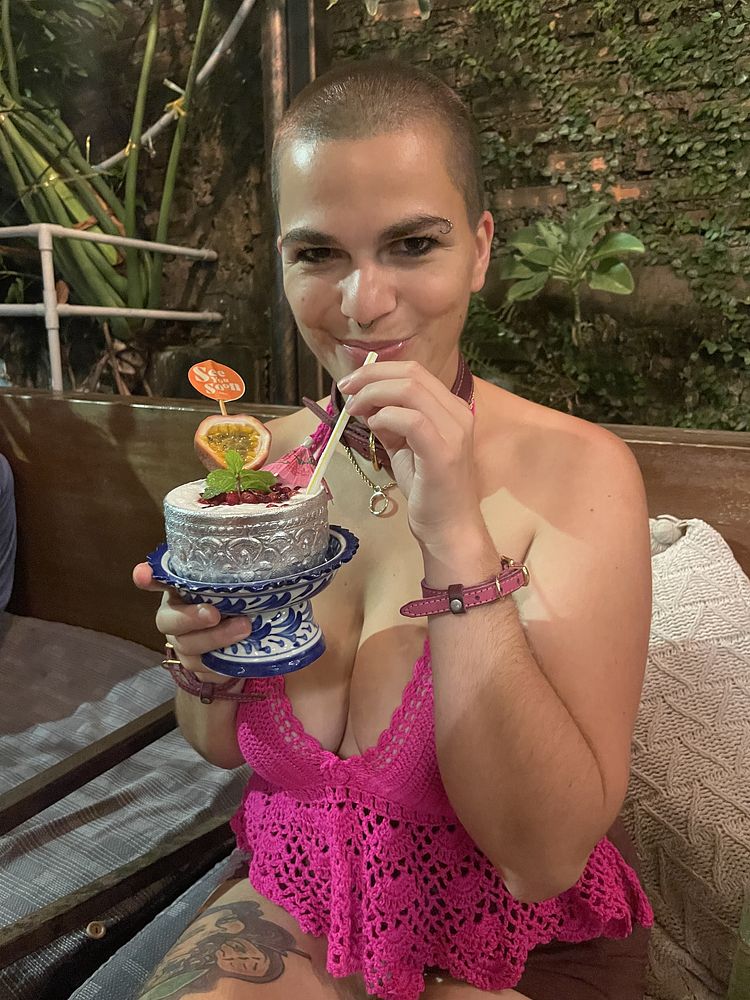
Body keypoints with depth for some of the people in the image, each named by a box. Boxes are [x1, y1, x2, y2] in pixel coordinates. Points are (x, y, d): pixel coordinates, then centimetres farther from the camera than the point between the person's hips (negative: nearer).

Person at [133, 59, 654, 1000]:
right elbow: (222, 747, 1)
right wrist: (207, 664, -20)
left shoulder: (578, 471, -20)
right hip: (300, 906, 2)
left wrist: (458, 540, -33)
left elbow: (546, 855, -24)